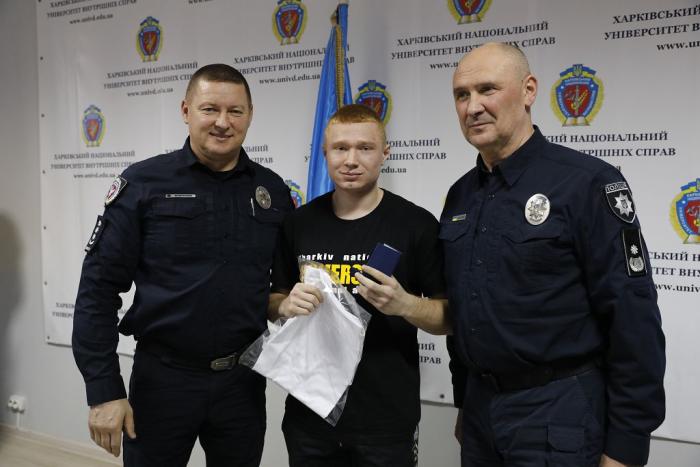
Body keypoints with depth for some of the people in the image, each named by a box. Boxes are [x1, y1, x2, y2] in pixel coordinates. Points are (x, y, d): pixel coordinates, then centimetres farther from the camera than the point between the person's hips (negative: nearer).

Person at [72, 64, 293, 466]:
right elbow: (99, 288, -8)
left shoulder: (273, 191, 2)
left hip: (244, 378, 3)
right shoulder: (144, 184, -7)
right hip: (163, 376, -3)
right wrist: (104, 390, -10)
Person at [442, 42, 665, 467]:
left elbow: (634, 320, -15)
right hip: (481, 408, 6)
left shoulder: (588, 183, -14)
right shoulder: (460, 195, 7)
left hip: (559, 416, -6)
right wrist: (467, 402, 17)